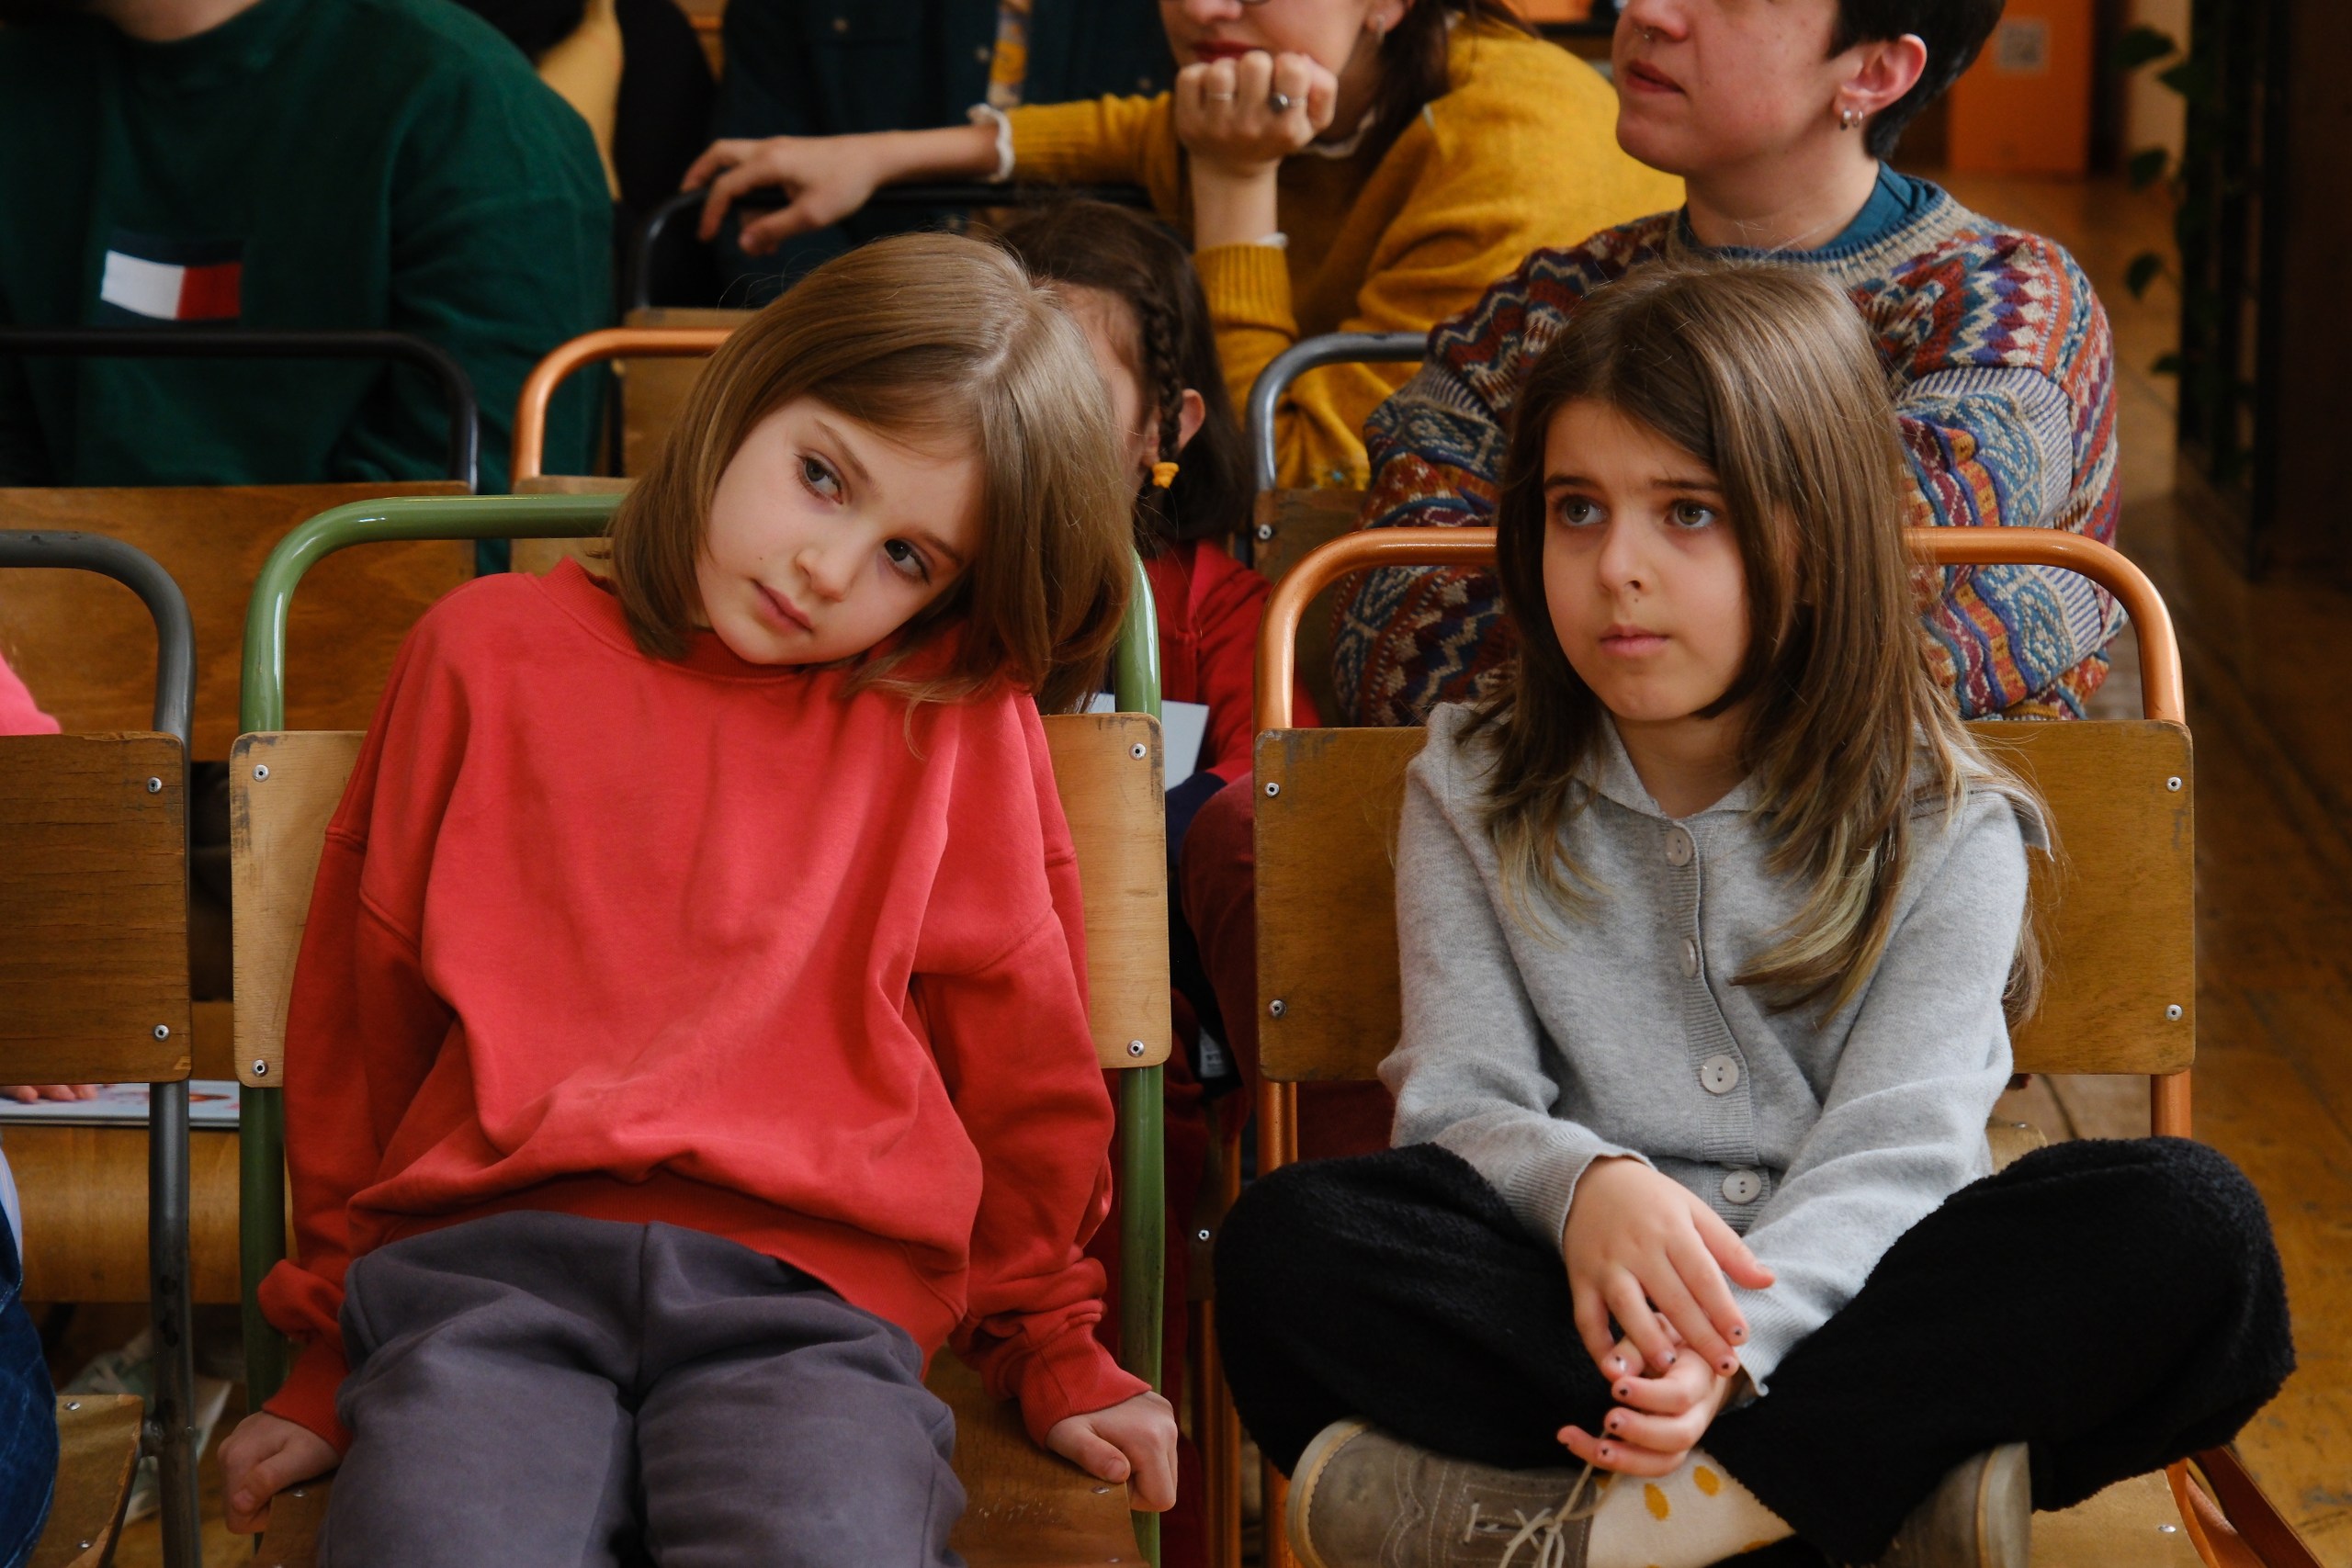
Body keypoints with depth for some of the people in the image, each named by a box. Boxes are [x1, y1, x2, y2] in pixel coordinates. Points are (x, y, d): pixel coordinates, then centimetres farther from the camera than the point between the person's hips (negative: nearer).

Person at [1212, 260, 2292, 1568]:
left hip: (1840, 1301, 0)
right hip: (1576, 1313, 1)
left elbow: (1891, 1153, -11)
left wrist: (1735, 1340, -32)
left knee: (2193, 1225, -28)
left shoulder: (1944, 826, 0)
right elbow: (1463, 1102, -1)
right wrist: (1582, 1184, -27)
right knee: (1292, 1244, -28)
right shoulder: (1475, 793, 7)